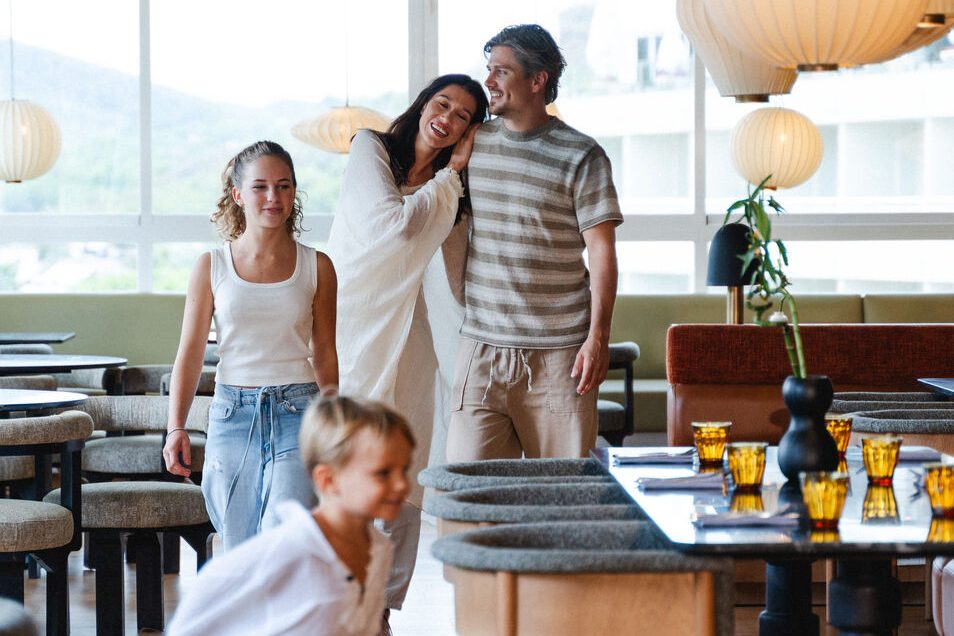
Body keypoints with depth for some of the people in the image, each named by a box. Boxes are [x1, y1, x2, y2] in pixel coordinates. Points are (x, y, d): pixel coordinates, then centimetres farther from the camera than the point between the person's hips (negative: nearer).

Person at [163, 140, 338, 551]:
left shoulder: (316, 267, 4)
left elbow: (325, 355, 12)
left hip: (297, 413, -1)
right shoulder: (212, 266, 4)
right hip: (232, 414, 1)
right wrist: (175, 428, -5)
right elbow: (190, 353, 5)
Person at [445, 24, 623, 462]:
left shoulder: (581, 156, -2)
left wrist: (598, 336, -10)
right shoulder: (474, 142, 11)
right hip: (481, 348, 3)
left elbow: (602, 251, -4)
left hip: (558, 354, -3)